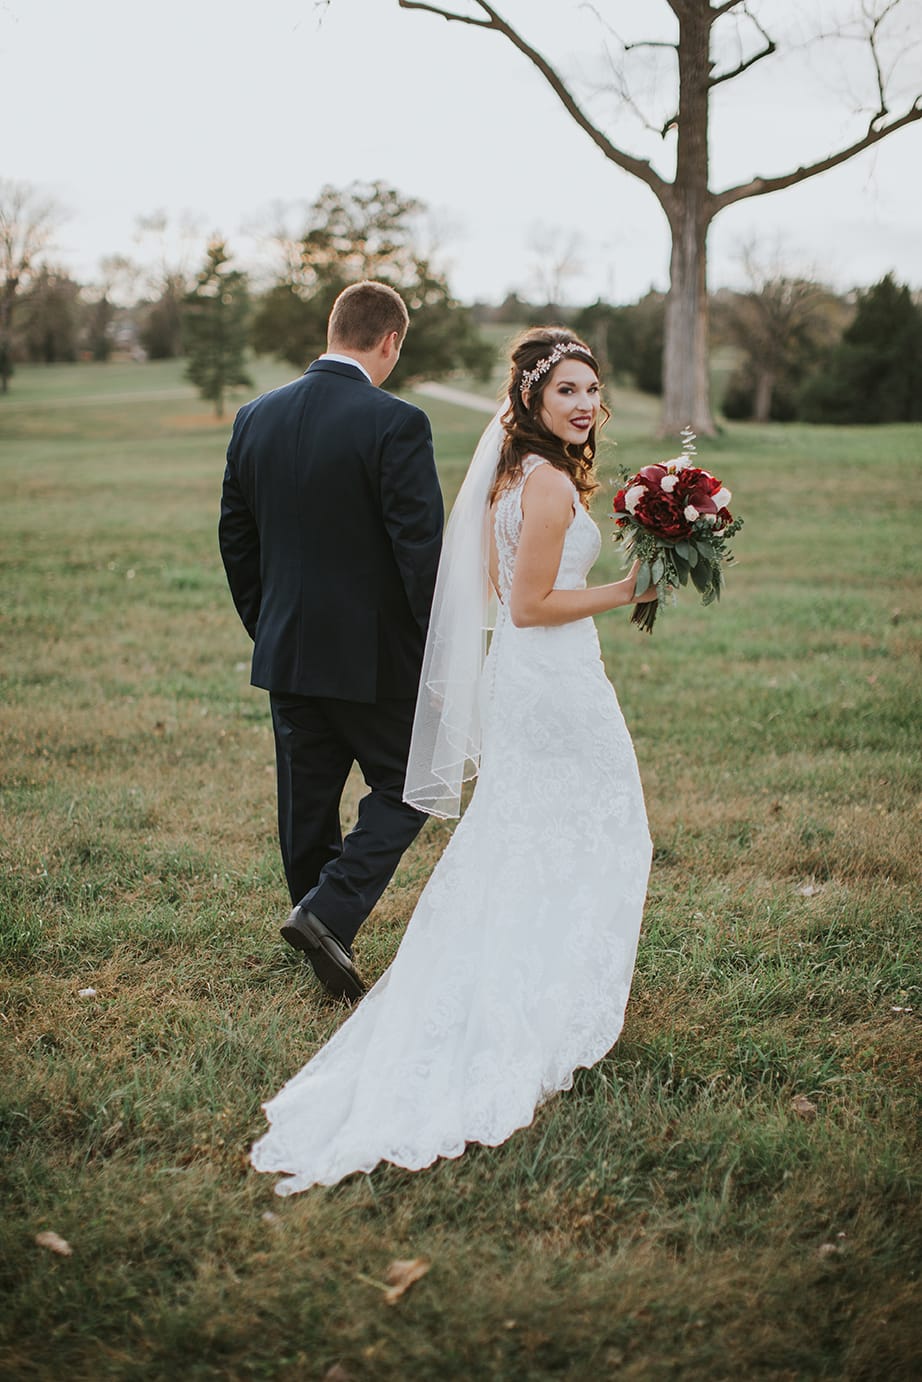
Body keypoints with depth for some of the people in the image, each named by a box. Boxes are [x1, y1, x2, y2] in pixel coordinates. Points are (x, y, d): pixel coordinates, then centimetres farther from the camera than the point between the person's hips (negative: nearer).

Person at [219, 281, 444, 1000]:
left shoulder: (256, 417, 4)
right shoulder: (395, 423, -15)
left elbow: (235, 536, 10)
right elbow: (421, 549, -18)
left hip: (287, 651, 6)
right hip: (375, 656, -6)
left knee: (307, 805, 14)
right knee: (404, 788, 11)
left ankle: (329, 956, 25)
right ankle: (329, 912, -5)